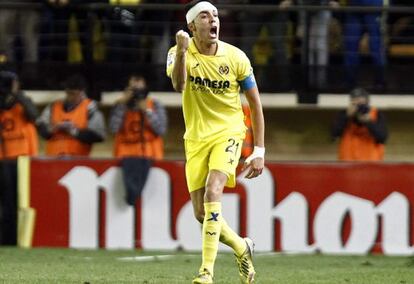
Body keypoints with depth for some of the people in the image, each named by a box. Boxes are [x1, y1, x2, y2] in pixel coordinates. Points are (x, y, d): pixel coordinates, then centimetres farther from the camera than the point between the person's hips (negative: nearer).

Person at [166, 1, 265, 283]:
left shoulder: (236, 57, -5)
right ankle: (242, 248, 30)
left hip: (227, 133, -2)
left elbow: (255, 104, 3)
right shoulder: (179, 53, -6)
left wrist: (259, 150, -1)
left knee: (212, 192, -25)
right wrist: (182, 51, -45)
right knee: (202, 214, 2)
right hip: (196, 138, 2)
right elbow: (178, 85, -29)